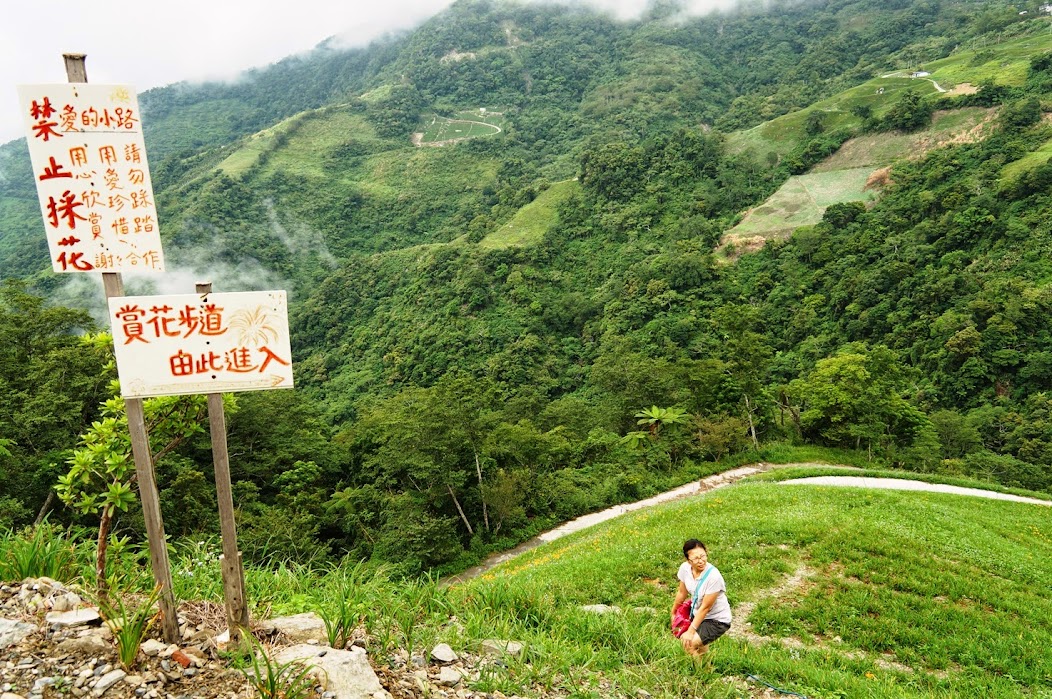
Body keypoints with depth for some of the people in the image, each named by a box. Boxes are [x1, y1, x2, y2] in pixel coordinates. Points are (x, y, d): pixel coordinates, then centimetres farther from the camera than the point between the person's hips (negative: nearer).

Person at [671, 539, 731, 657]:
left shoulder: (713, 576, -31)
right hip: (697, 613, 6)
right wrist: (673, 613, 16)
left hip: (717, 620, -6)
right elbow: (682, 593, 3)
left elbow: (705, 608, -23)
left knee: (689, 643, -17)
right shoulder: (685, 568, -15)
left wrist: (691, 631, -19)